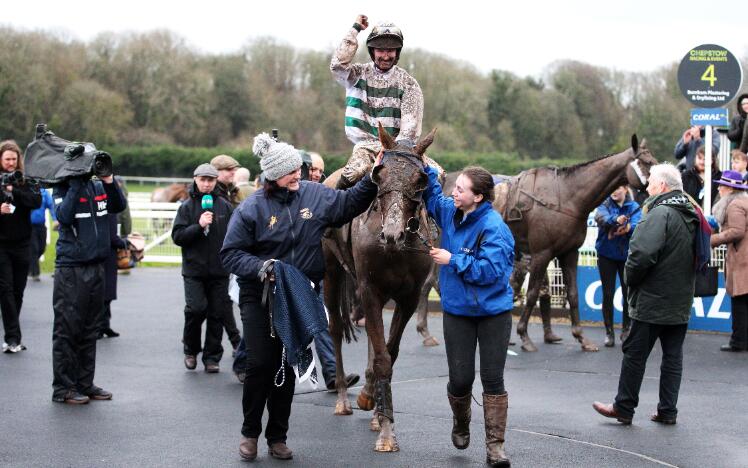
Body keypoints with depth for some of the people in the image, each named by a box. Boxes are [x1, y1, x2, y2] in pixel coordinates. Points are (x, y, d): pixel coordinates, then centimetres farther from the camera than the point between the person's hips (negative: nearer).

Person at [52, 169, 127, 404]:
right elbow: (64, 216, -19)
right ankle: (63, 388, 3)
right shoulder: (62, 188, -4)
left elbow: (119, 206, 1)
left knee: (90, 330, 11)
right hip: (70, 269, -6)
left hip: (96, 267, 6)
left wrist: (109, 181, -11)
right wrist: (76, 184, -19)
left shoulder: (98, 187, 11)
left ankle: (84, 383, 19)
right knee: (67, 330, -3)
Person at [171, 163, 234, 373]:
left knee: (217, 314, 4)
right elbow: (177, 236, -4)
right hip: (194, 270, -2)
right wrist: (199, 226, -17)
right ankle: (191, 350, 9)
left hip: (219, 270, 2)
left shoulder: (225, 206, 5)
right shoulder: (187, 207, 1)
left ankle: (212, 357, 15)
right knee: (196, 308, -14)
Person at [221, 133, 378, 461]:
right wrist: (259, 266, -24)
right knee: (260, 364, -5)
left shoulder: (314, 195, -2)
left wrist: (372, 179, -2)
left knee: (287, 367, 9)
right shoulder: (252, 208, -12)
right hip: (259, 298, -3)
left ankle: (277, 436, 21)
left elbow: (349, 202, 11)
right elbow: (230, 253, -9)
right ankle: (250, 433, 13)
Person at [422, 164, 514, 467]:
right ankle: (461, 424, 33)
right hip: (457, 310, 5)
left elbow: (491, 270, -27)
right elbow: (433, 196, 23)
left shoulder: (493, 227, -19)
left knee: (492, 380, -2)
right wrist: (424, 169, 8)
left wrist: (453, 260, -20)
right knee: (460, 379, 4)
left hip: (493, 312, -5)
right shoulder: (450, 213, 2)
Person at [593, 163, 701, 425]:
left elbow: (642, 254, -28)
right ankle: (668, 410, 14)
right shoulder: (691, 215, 11)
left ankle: (624, 408, 9)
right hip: (682, 301, 8)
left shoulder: (660, 213, -18)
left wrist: (630, 279, -11)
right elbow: (698, 256, 20)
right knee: (673, 356, 11)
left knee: (635, 354, 2)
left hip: (652, 301, -8)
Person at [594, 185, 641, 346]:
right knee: (608, 294, 2)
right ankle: (609, 332, 13)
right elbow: (600, 217, -25)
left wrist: (628, 228, -46)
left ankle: (626, 329, 22)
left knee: (628, 293, 4)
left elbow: (637, 225, -21)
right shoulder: (605, 204, -2)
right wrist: (615, 220, -47)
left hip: (626, 255, 0)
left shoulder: (634, 207, -2)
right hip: (606, 255, 0)